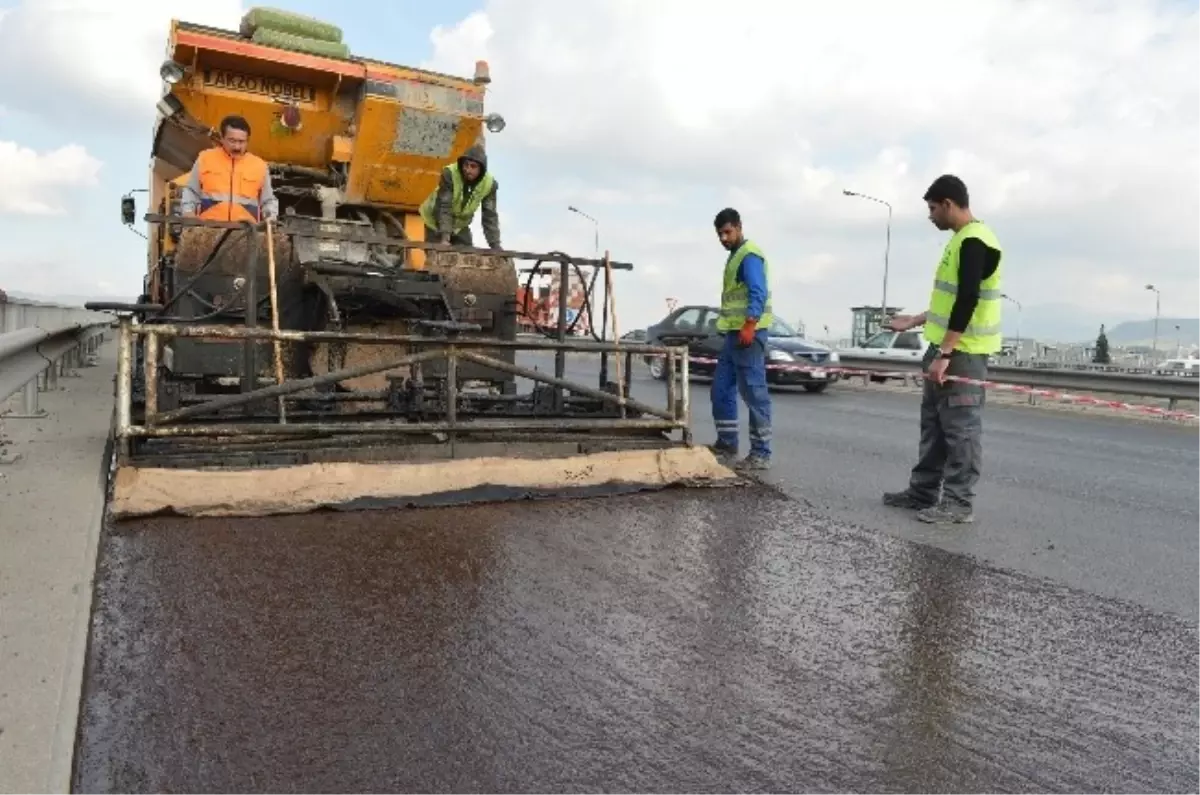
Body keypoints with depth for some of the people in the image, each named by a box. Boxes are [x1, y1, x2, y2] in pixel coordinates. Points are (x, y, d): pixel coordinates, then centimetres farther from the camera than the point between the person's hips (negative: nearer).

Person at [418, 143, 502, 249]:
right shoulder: (449, 174, -31)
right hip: (436, 222, -3)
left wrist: (495, 245, -23)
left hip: (460, 225, 4)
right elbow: (443, 208, -35)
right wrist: (445, 238, -43)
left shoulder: (489, 183, -21)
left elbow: (490, 216, -16)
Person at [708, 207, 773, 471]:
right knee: (721, 390, 12)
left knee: (754, 392, -8)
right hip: (733, 333, 10)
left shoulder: (749, 255, -9)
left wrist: (749, 327, -28)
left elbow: (758, 294, -20)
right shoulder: (735, 256, 21)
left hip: (748, 333, -10)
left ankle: (761, 453, -4)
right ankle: (727, 444, 21)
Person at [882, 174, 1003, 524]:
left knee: (960, 426, -5)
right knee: (934, 422, 14)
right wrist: (915, 321, 27)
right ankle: (923, 492, 22)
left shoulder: (974, 242, -16)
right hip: (948, 347, 10)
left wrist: (944, 354, -23)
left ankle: (959, 503, 2)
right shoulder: (962, 240, 16)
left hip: (963, 352, -10)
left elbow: (967, 302, -22)